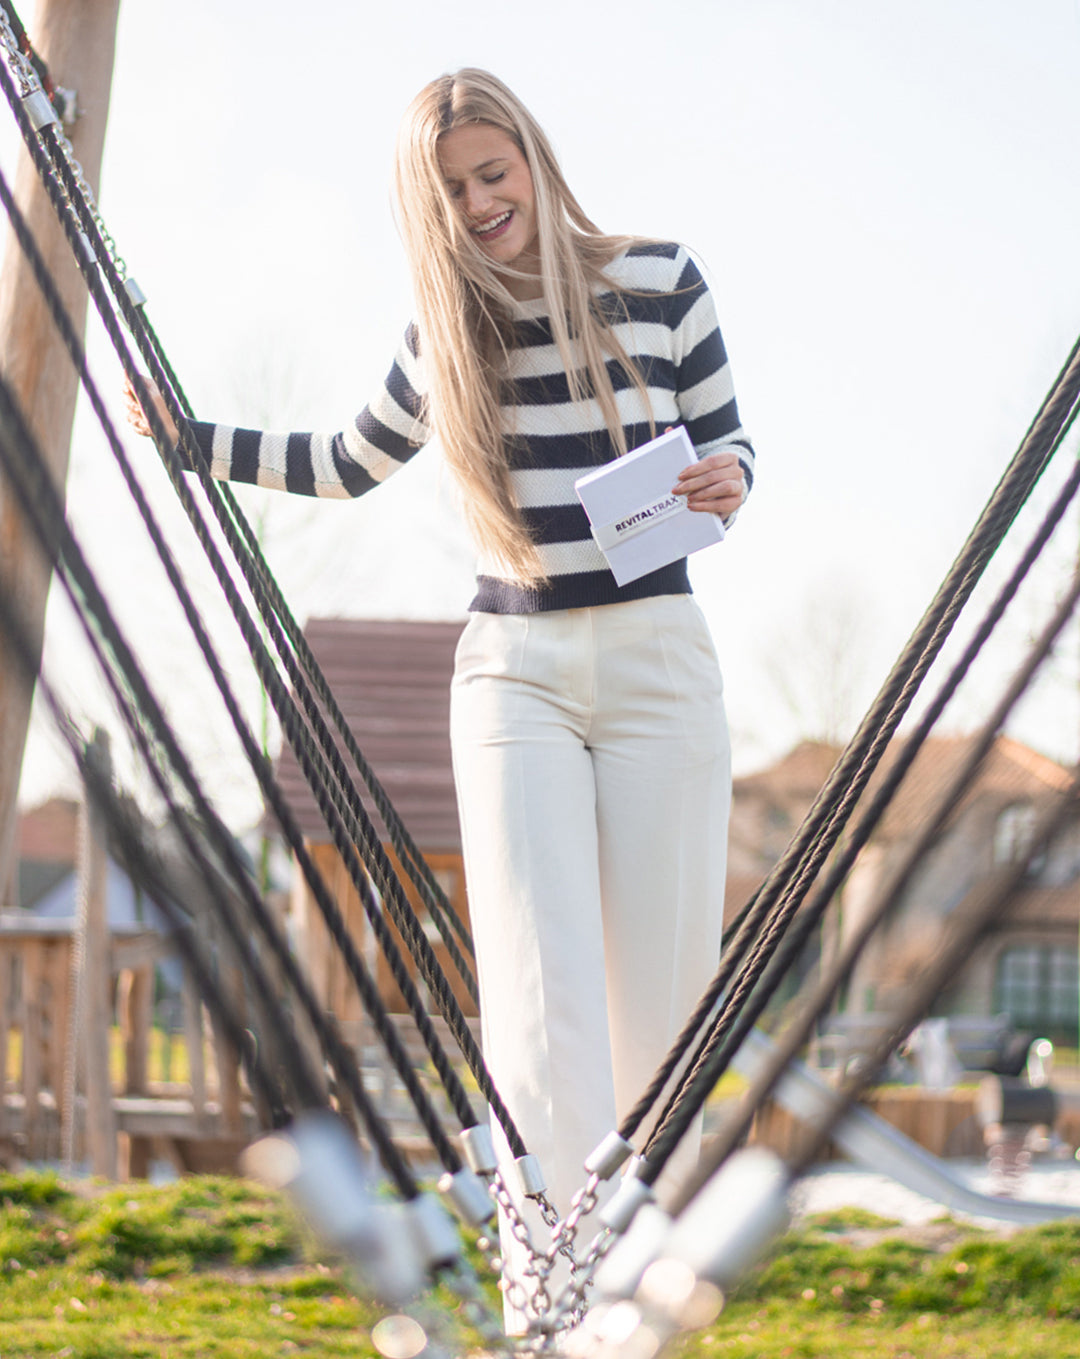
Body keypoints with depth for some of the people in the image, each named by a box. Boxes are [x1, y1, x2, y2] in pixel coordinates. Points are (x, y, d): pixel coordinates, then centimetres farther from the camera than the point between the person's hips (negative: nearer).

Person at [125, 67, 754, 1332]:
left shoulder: (658, 281, 3)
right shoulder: (443, 338, 9)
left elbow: (727, 437, 12)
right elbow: (346, 463, 25)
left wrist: (726, 483, -11)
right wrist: (197, 438, 15)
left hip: (657, 660, -1)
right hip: (512, 671, 1)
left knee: (661, 992, 0)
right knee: (542, 1001, -14)